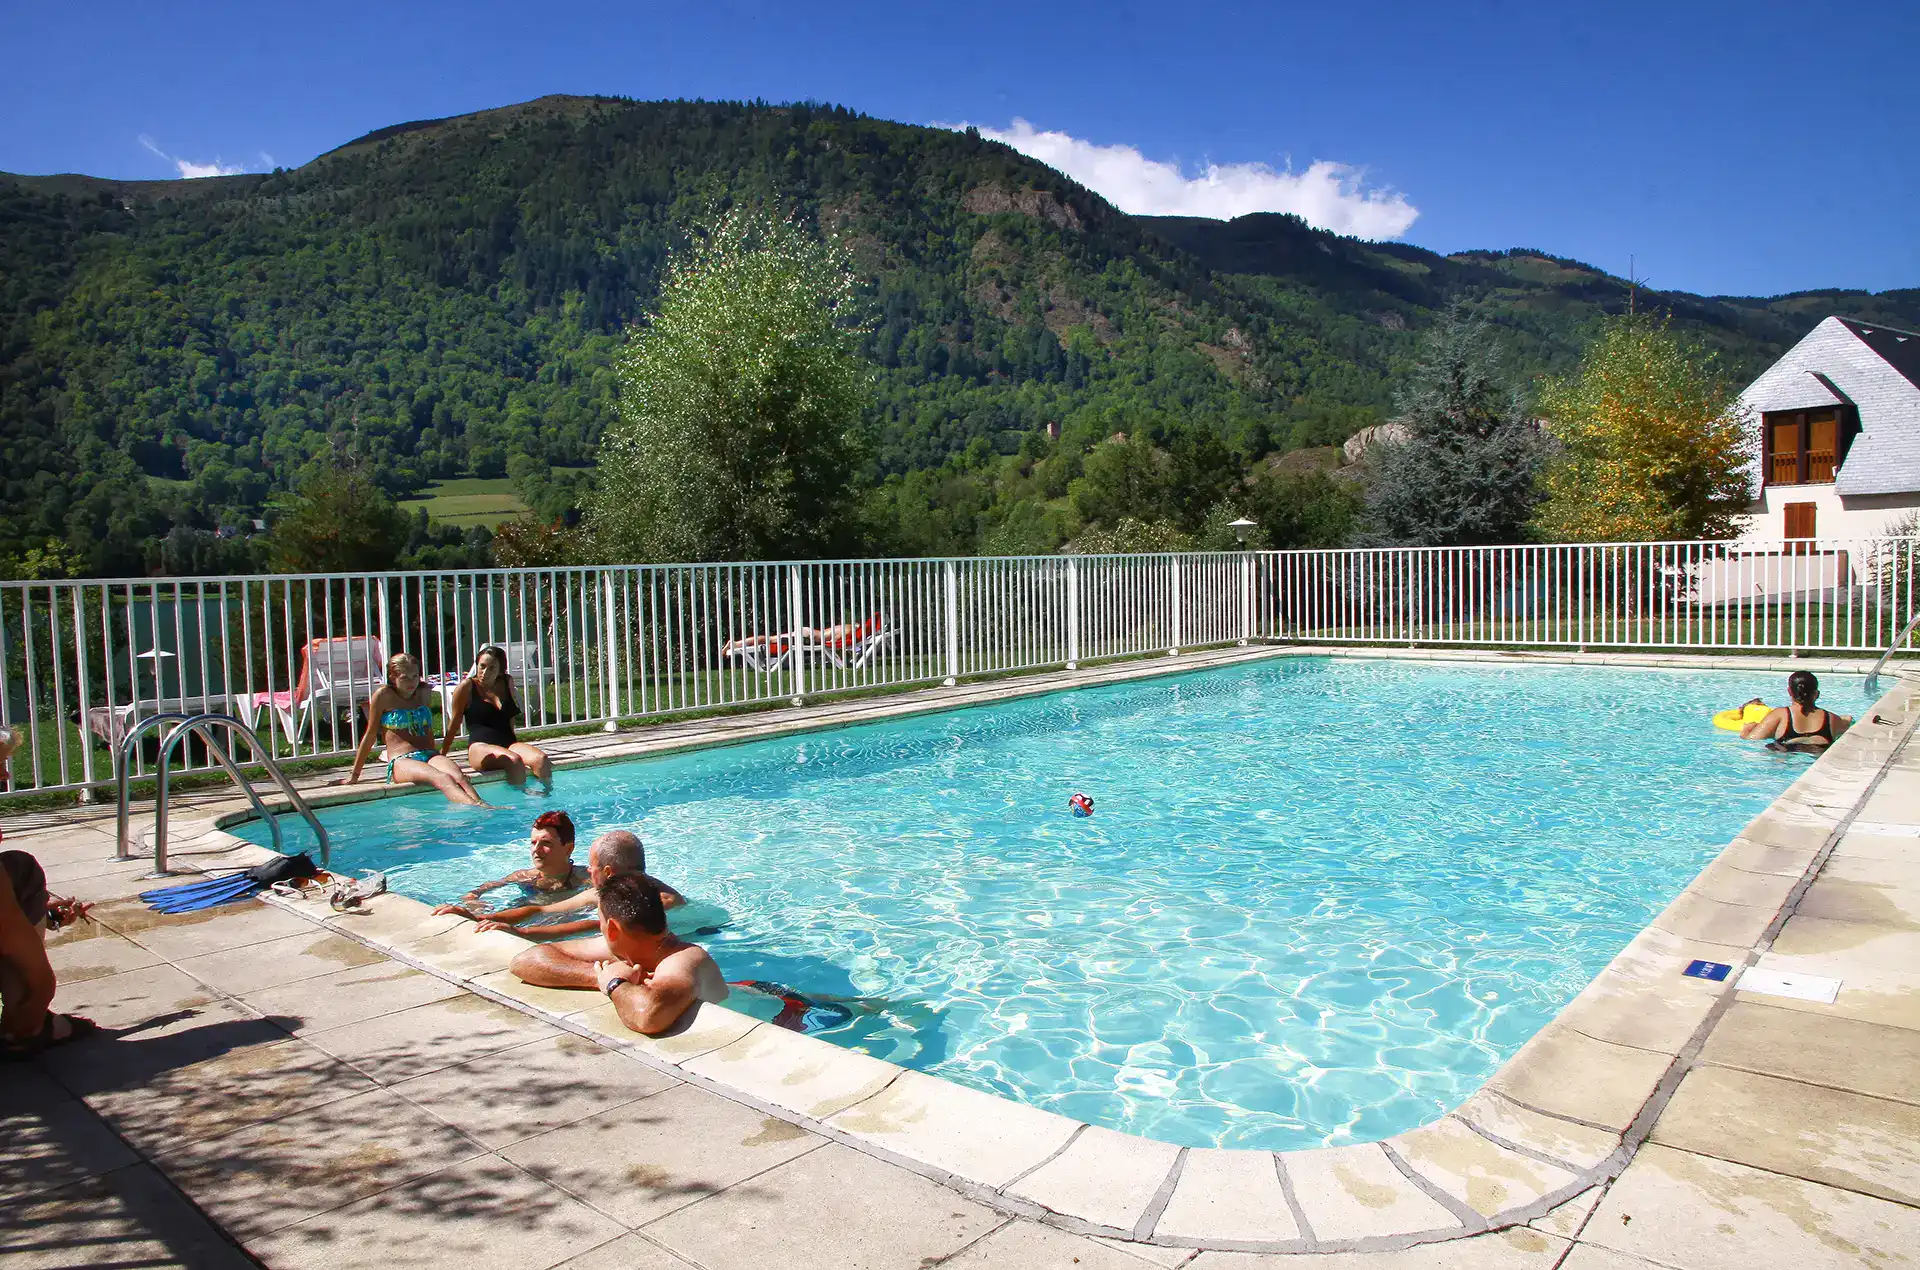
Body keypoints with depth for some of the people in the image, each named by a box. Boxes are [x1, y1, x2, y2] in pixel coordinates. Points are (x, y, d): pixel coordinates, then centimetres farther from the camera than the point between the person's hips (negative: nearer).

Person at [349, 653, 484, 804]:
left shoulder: (425, 692, 18)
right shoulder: (383, 695, 4)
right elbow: (371, 735, 8)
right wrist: (354, 775, 12)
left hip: (430, 754, 4)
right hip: (401, 761, -4)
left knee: (459, 777, -33)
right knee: (443, 779, -37)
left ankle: (483, 806, -60)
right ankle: (477, 808, -63)